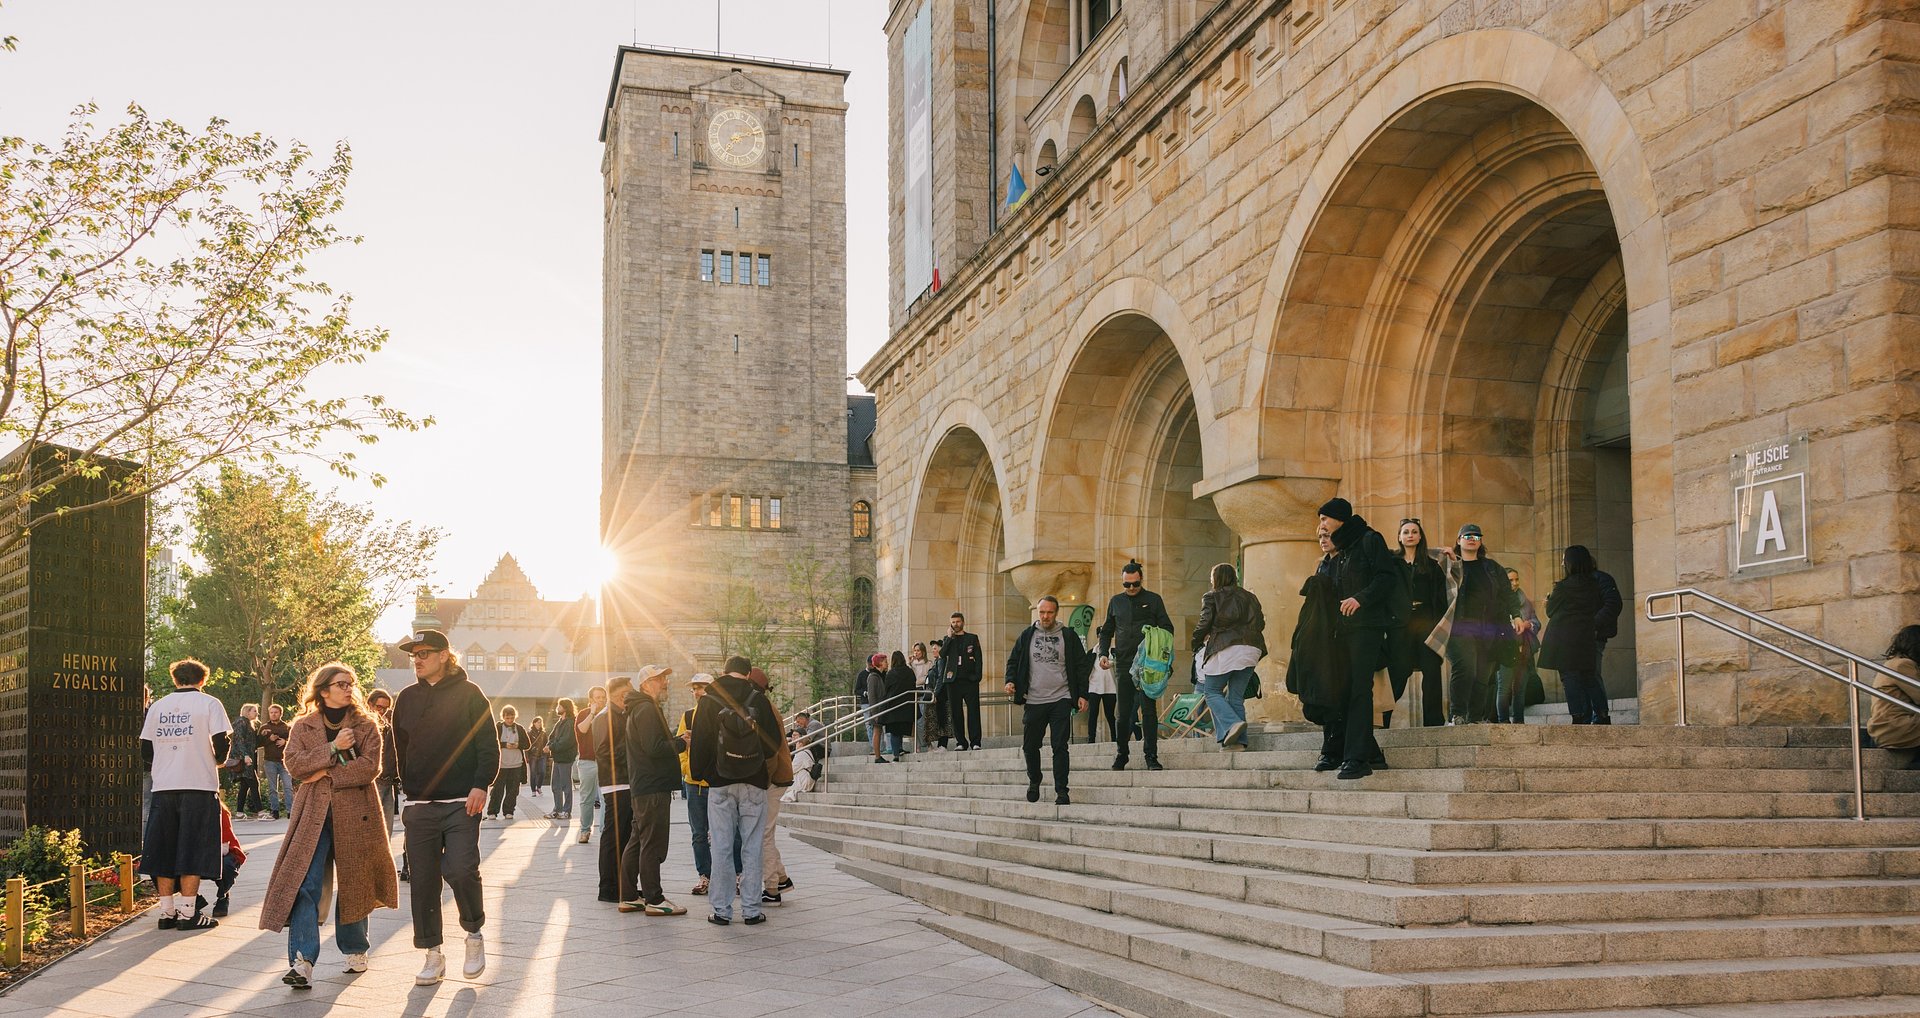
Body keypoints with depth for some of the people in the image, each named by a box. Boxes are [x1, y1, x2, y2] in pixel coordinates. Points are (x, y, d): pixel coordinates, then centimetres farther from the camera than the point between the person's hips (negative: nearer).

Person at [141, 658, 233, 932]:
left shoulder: (157, 706, 11)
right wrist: (217, 761, 13)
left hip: (163, 786, 4)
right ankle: (188, 913, -2)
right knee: (193, 850, 0)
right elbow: (222, 743, -7)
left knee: (164, 849, 9)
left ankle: (167, 912, 11)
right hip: (199, 786, -4)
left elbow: (145, 750, 10)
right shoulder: (209, 704, 0)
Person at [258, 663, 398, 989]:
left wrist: (326, 773, -10)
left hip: (355, 814, 0)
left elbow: (370, 767, -7)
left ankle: (355, 950, 25)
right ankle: (302, 962, -17)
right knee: (304, 883, -12)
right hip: (313, 815, 0)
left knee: (352, 884, 8)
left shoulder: (366, 725, 6)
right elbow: (294, 764, -5)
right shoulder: (303, 726, 9)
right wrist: (333, 748, -13)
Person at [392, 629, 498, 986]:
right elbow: (399, 748, 20)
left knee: (460, 870, -14)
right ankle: (433, 955, 11)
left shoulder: (468, 694, 0)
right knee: (423, 880, 2)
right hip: (419, 806, 4)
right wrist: (407, 790, 13)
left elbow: (488, 744, -3)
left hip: (461, 804, -4)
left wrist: (481, 785, -14)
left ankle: (475, 932, 11)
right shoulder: (407, 698, 12)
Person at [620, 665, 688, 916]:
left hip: (642, 788, 11)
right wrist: (681, 742, -9)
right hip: (653, 788, -11)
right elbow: (655, 749, -22)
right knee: (653, 844, -6)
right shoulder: (648, 710, -13)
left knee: (638, 843, 14)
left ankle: (628, 897, 19)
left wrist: (676, 739, 9)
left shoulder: (639, 709, 20)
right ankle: (653, 899, -3)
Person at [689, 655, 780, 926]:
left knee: (721, 848, 4)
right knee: (751, 848, 4)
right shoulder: (759, 700, -2)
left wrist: (698, 774, 13)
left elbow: (699, 744, 0)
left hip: (719, 784, 0)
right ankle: (751, 910, 5)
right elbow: (774, 740, 0)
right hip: (754, 782, 0)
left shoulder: (707, 702, 0)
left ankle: (721, 910, 5)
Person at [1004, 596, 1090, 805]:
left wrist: (1082, 695, -3)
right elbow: (1013, 661, 12)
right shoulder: (1027, 635, 8)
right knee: (1030, 746, 9)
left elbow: (1081, 666, 4)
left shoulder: (1069, 636, 4)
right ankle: (1034, 782, 33)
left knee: (1060, 747, -5)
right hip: (1033, 701, 2)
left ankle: (1061, 791, -1)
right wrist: (1010, 681, -7)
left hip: (1061, 701, -2)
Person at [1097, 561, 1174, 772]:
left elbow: (1167, 628, 6)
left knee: (1148, 709, -4)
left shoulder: (1153, 600, 6)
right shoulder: (1115, 602, 13)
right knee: (1124, 712, 6)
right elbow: (1107, 631, 19)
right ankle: (1121, 755, 16)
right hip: (1123, 663, 3)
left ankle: (1151, 756, 0)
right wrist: (1103, 654, 4)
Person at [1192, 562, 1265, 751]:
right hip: (1251, 649, 5)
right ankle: (1238, 740, 0)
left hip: (1225, 649, -5)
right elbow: (1260, 623, 13)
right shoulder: (1249, 597, 18)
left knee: (1211, 691, 6)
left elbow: (1205, 623, -4)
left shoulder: (1211, 597, 4)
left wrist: (1197, 644, 10)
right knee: (1236, 696, 9)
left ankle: (1232, 723, -17)